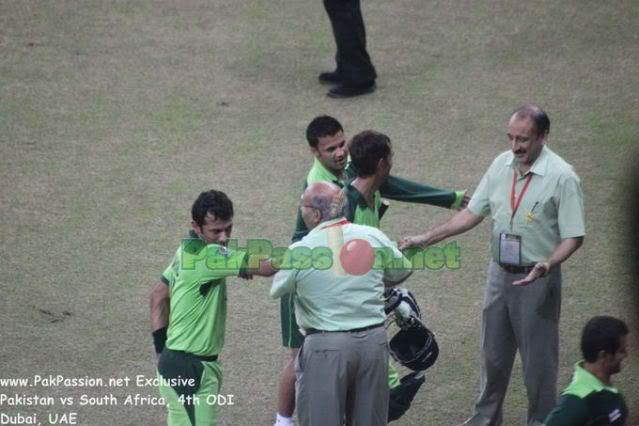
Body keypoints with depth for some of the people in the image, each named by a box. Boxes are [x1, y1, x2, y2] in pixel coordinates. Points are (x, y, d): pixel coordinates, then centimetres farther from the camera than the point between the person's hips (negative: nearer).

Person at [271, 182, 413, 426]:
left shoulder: (299, 252, -12)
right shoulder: (374, 237, -2)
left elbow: (276, 291, 5)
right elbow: (403, 271, 15)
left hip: (327, 346, -4)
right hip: (374, 340, 4)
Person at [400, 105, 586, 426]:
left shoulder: (562, 177, -19)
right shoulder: (501, 165, -1)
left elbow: (573, 236, -16)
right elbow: (472, 213, 5)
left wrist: (547, 265, -33)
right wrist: (427, 239, -1)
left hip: (537, 279, -6)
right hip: (500, 274, 6)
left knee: (538, 357, 5)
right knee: (493, 353, 18)